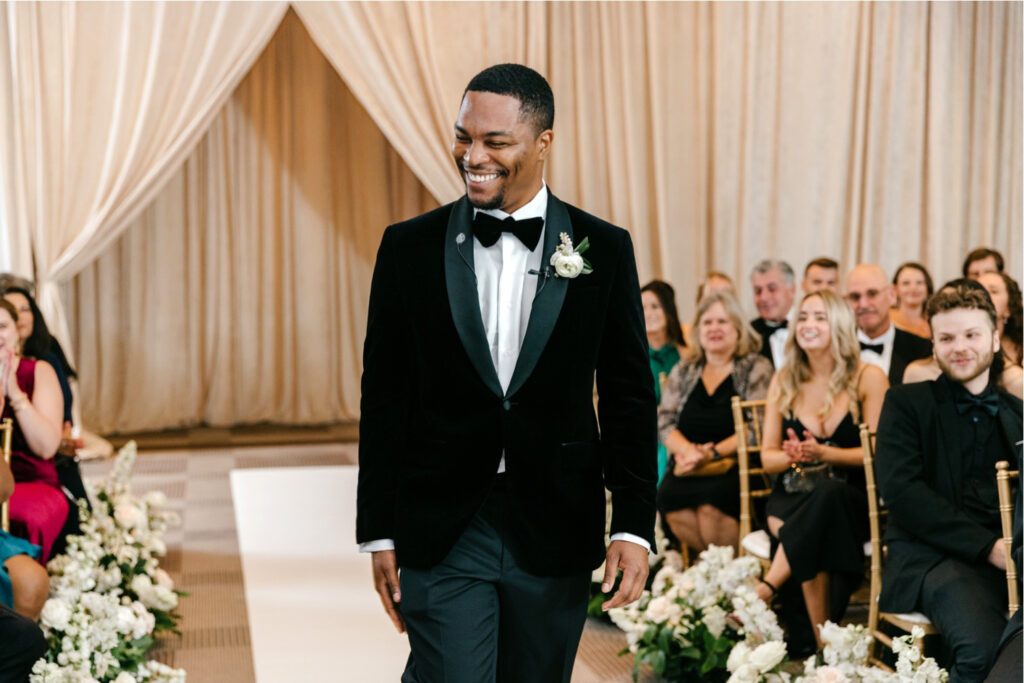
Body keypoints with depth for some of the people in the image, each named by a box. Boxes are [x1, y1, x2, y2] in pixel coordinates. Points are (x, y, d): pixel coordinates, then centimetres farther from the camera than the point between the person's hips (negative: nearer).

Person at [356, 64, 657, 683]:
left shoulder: (603, 249, 1)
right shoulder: (411, 247, 1)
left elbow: (630, 398, 3)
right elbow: (384, 399, 3)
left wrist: (634, 526, -3)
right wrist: (380, 533, 0)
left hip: (555, 537, 1)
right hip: (441, 532, -1)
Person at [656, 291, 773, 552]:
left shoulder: (756, 368, 4)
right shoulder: (684, 371, 17)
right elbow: (664, 422, 11)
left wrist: (713, 453, -16)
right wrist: (688, 450, -10)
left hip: (738, 466, -4)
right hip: (690, 468, 4)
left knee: (711, 500, -33)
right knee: (668, 495, -28)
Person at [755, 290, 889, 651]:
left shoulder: (868, 378, 1)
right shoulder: (783, 381, 10)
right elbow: (768, 456, 10)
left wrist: (824, 453, -19)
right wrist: (791, 456, -14)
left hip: (851, 497, -2)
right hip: (791, 497, 2)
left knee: (826, 495, -39)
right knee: (814, 534, -34)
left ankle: (765, 589, -38)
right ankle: (822, 642, -34)